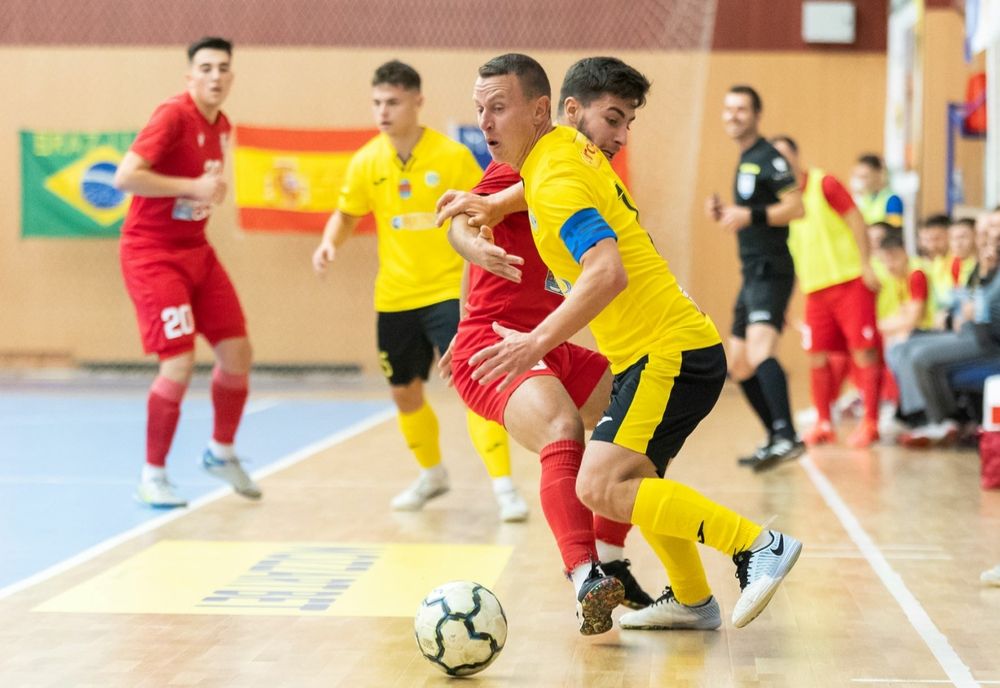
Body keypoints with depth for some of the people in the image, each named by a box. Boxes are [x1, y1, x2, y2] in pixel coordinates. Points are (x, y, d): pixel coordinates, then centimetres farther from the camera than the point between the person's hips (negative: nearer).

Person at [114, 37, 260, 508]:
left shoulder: (222, 126, 7)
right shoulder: (174, 115, -17)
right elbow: (125, 176, -26)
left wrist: (214, 190, 4)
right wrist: (194, 187, -25)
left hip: (195, 251, 8)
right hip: (152, 252, -8)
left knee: (237, 353, 5)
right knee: (180, 364, -13)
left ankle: (221, 452, 28)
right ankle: (152, 477, 3)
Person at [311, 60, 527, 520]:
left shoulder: (452, 156, -9)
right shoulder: (366, 162, 0)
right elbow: (347, 214, 12)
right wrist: (330, 242, -7)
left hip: (448, 292, -4)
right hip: (395, 297, 4)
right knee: (405, 393, 14)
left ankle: (503, 487, -10)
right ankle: (432, 474, 38)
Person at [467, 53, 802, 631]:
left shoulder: (554, 181, -17)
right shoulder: (572, 147, 12)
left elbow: (608, 273, -31)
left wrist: (538, 341, -35)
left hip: (669, 354, -11)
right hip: (676, 347, 11)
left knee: (602, 488, -20)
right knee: (635, 478, 25)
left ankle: (757, 545, -18)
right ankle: (692, 600, 37)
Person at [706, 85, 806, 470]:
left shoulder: (768, 158, -9)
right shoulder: (744, 160, 20)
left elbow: (795, 207, -19)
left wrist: (750, 215, -25)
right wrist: (725, 215, 11)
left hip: (770, 272, -11)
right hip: (752, 274, 11)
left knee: (760, 351, -28)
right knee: (739, 365, 14)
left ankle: (788, 437, -37)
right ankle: (776, 441, 24)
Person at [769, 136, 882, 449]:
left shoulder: (824, 184, -6)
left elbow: (857, 222, -7)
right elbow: (786, 244, 17)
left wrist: (865, 265, -12)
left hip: (849, 280, -6)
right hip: (815, 287, 6)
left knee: (863, 351, -6)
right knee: (817, 356, 3)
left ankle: (869, 423, -3)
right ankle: (823, 424, 12)